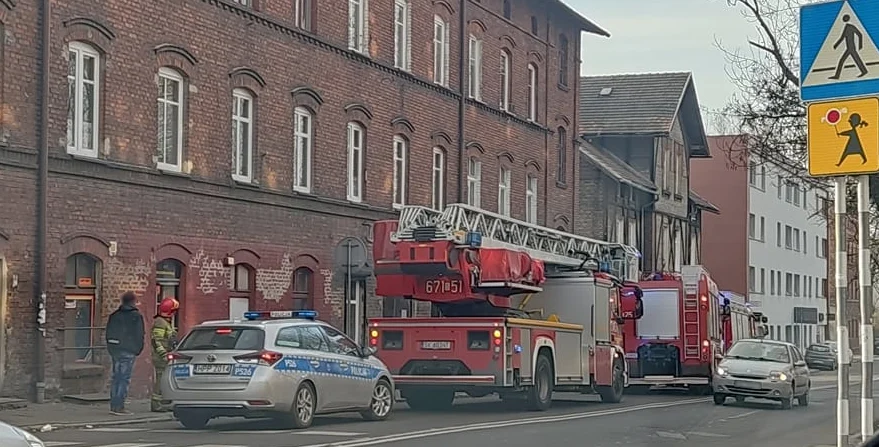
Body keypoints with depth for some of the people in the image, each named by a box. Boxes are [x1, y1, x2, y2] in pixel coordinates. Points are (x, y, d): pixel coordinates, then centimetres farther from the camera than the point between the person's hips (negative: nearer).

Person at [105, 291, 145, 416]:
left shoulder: (114, 315, 11)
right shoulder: (136, 316, -8)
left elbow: (108, 334, 13)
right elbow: (139, 335, -10)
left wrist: (111, 349, 18)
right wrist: (138, 350, 2)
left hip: (114, 350, 6)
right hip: (128, 351, -6)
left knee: (116, 377, 13)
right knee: (124, 379, -4)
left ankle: (113, 405, 14)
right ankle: (119, 407, -8)